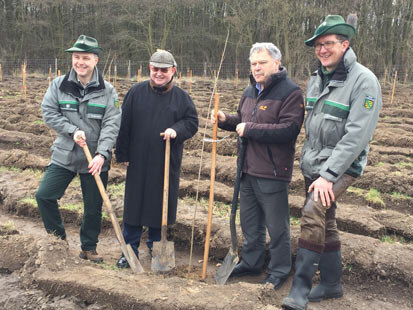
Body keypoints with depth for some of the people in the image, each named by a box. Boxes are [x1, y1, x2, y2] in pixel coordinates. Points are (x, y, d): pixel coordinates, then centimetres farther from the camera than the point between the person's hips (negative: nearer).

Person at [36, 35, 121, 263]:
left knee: (93, 208, 8)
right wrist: (72, 131, -18)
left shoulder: (107, 91, -5)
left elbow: (111, 124, -11)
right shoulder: (58, 85, 0)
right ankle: (58, 237, 21)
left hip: (95, 159, -1)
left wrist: (101, 154, -23)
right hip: (64, 156, 1)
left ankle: (88, 248, 30)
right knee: (44, 195, -4)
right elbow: (48, 112, -2)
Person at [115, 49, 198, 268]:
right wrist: (122, 154, 1)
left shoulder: (181, 97, 5)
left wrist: (176, 130, -16)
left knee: (161, 206, 9)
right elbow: (124, 125, 3)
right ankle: (130, 249, 20)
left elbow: (192, 123, 5)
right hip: (138, 162, 0)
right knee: (133, 205, 6)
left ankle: (155, 247, 29)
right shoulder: (136, 92, 3)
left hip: (167, 164, 1)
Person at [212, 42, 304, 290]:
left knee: (277, 226, 7)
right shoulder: (251, 91, 12)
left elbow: (289, 130, -25)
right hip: (248, 170, 8)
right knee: (250, 222, 21)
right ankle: (252, 262, 38)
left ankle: (280, 270, 25)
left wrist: (250, 129, -21)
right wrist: (226, 120, 3)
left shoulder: (290, 92, -14)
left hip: (273, 173, -8)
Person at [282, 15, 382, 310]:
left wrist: (328, 175, -25)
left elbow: (357, 136, -22)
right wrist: (308, 161, 15)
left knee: (313, 212, -24)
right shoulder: (317, 79, 8)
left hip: (341, 165, -7)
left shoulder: (364, 81, -15)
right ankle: (332, 283, 30)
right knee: (326, 223, 14)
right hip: (313, 164, 7)